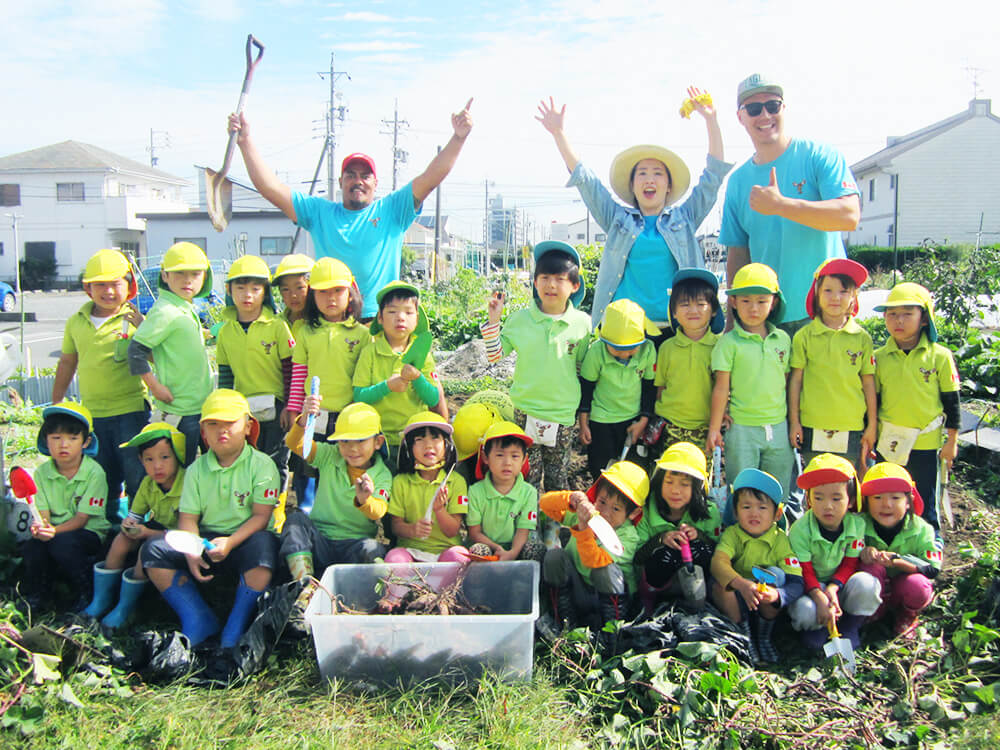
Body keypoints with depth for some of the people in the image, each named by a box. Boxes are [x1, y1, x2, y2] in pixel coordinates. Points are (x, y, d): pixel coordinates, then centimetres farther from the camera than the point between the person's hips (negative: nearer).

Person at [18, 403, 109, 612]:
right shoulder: (41, 473, -1)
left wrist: (55, 530, -34)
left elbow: (82, 518, -15)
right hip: (55, 531, 4)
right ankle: (35, 594, 5)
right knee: (31, 546, -26)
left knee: (62, 542, -33)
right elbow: (43, 514, -5)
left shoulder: (94, 472, -14)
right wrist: (40, 528, -30)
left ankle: (84, 593, -8)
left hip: (89, 533, -4)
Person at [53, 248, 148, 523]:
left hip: (130, 409, -4)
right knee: (103, 477, 14)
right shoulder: (76, 322, 7)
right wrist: (55, 405, 23)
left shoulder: (134, 320, -4)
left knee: (136, 473, -2)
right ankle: (111, 522, 28)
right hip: (92, 413, 4)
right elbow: (67, 363, 19)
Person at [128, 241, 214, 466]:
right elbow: (136, 349, -20)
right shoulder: (164, 311, -17)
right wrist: (155, 386, -18)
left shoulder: (187, 308, 10)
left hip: (203, 404, 9)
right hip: (179, 410, -9)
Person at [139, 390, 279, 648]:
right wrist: (192, 552, -15)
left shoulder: (261, 464, -4)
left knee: (263, 544, -38)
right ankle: (200, 621, -8)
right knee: (152, 551, -14)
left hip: (244, 539, -4)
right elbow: (188, 518, 4)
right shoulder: (197, 469, 9)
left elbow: (261, 515, -11)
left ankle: (235, 628, -22)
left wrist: (230, 542, -26)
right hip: (207, 540, 5)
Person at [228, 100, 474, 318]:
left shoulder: (392, 210, 10)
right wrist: (246, 142, 5)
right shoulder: (320, 211, 14)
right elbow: (270, 187, 11)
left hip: (380, 319, -1)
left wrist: (458, 139, -8)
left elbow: (430, 179, 2)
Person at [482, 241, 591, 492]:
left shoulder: (582, 323, -4)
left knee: (558, 480, 13)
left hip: (564, 412, 0)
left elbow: (582, 366, 8)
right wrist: (493, 321, -9)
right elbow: (494, 355, 1)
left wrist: (583, 412, 11)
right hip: (527, 410, 0)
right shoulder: (519, 319, -4)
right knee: (528, 477, 9)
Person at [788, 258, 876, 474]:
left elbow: (869, 384, 6)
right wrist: (793, 421, 2)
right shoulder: (804, 336, -1)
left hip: (851, 430, 1)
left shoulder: (862, 338, 2)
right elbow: (795, 380, 2)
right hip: (813, 430, -1)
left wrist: (872, 426, 7)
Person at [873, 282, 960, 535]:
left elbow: (951, 402, 1)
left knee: (925, 502, 9)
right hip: (889, 441, 2)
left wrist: (951, 441, 2)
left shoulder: (940, 357, -5)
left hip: (926, 441, -2)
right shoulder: (879, 358, -1)